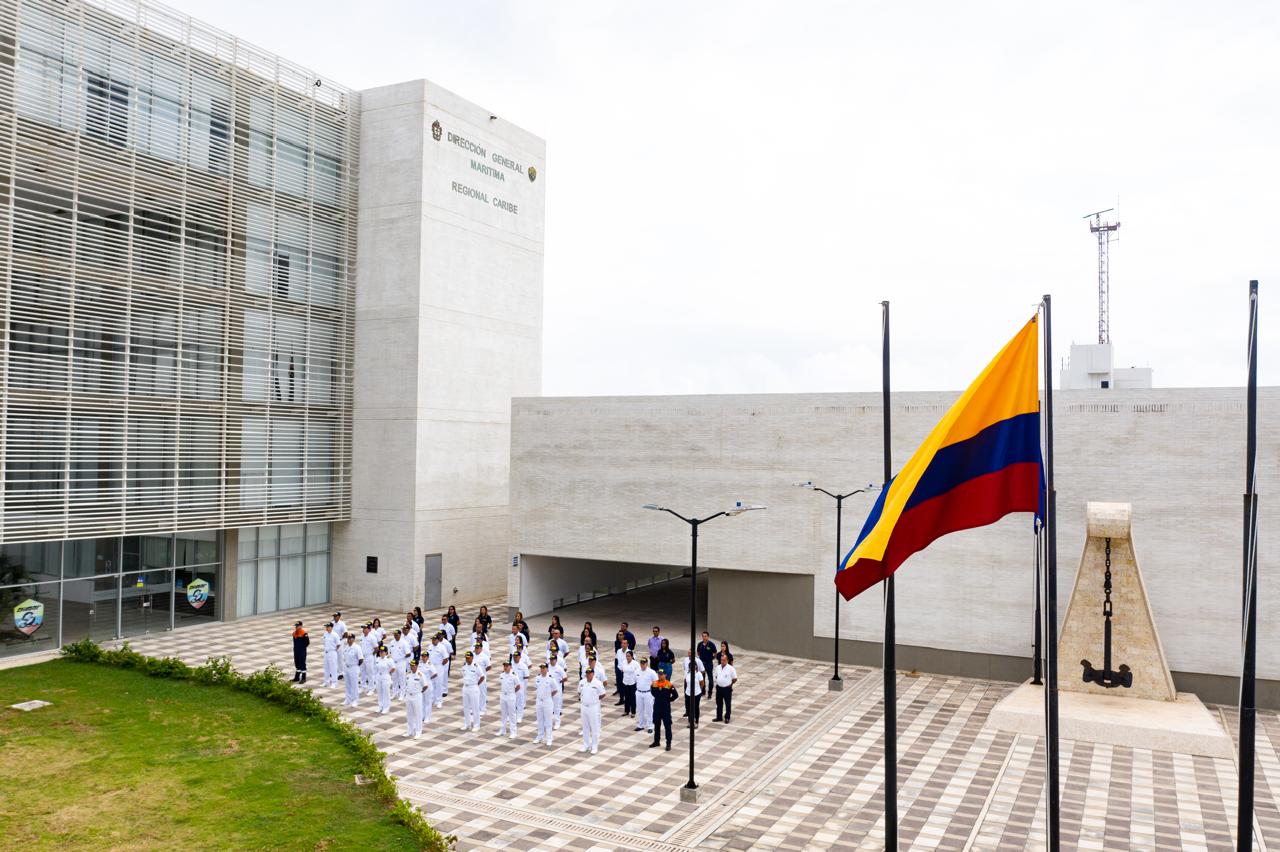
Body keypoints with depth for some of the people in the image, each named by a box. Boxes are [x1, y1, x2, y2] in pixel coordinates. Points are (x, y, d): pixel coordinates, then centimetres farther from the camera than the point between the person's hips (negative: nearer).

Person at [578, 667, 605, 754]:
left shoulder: (598, 683, -13)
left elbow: (602, 694, -6)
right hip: (584, 707, 5)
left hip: (594, 707, -5)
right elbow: (579, 692, 15)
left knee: (595, 727, 2)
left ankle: (595, 746, 11)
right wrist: (580, 697, -2)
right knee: (585, 727, 15)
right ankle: (586, 744, 28)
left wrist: (595, 699, -8)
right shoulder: (582, 683, 1)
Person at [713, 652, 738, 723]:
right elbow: (715, 676, 15)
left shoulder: (731, 668, -15)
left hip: (727, 689, -4)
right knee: (719, 703, 14)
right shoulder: (718, 667, 0)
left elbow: (735, 679, -7)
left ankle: (727, 718, 21)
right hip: (719, 688, 5)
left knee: (728, 704, 8)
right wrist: (717, 682, 6)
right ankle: (719, 717, 27)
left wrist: (730, 684, 1)